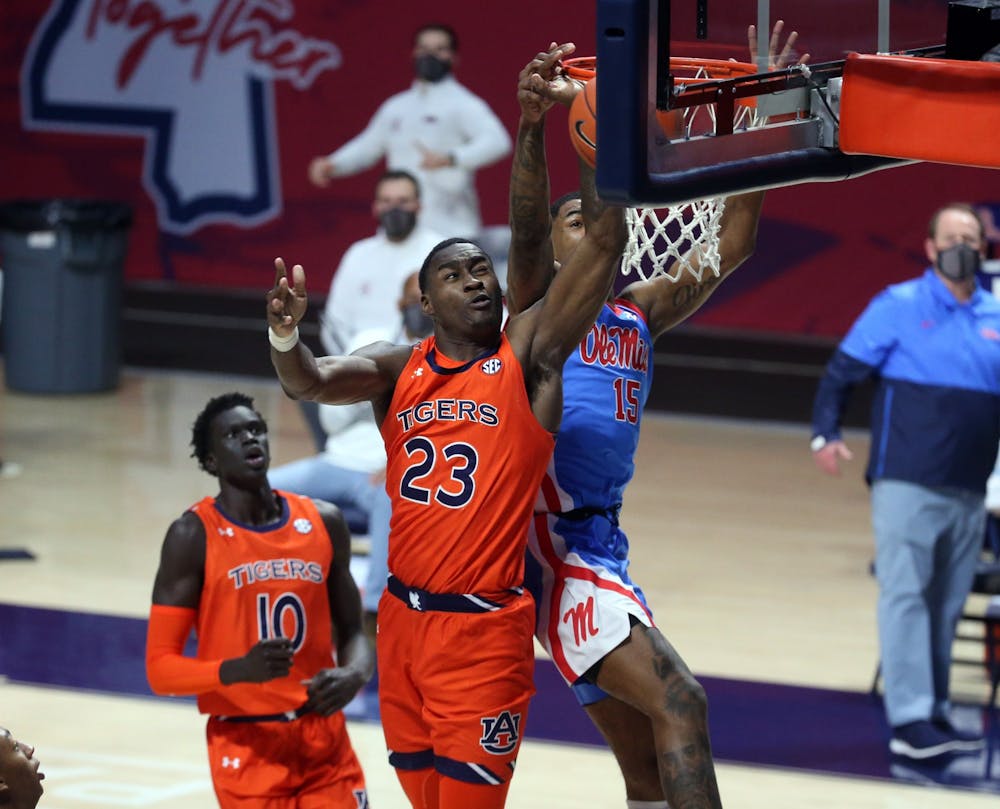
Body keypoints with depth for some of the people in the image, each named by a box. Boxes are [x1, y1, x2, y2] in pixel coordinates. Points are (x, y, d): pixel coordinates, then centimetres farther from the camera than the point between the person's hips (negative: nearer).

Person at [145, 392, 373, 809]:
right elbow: (161, 668, -9)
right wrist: (238, 670, -27)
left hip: (326, 743, 4)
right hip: (247, 749, -4)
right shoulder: (194, 536, -8)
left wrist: (354, 674, -9)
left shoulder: (322, 522, 5)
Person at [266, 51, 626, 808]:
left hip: (485, 628, -5)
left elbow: (605, 241, -13)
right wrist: (286, 337, -31)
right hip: (405, 616, 5)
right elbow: (310, 382, -9)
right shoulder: (400, 369, 7)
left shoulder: (528, 354, -4)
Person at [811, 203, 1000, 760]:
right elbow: (842, 373, -1)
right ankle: (910, 719, -11)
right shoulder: (898, 307, 0)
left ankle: (936, 713, 17)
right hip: (907, 482, -5)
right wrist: (826, 434, -15)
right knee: (905, 596, -8)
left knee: (947, 606, 9)